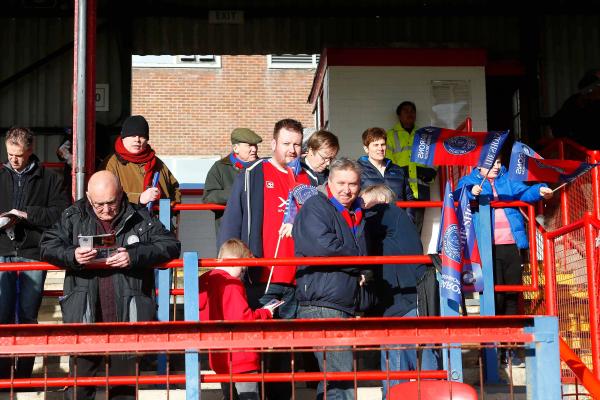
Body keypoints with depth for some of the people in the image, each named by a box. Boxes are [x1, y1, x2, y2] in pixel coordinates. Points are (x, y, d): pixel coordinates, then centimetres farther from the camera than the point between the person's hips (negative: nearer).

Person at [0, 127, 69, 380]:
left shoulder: (49, 179, 5)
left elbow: (61, 212, -4)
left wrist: (27, 214, -11)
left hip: (33, 254, -1)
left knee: (28, 316, 4)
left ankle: (24, 375, 11)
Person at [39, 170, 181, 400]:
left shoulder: (140, 218, 4)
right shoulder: (74, 217, 6)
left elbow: (170, 245, -1)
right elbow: (48, 246, 3)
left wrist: (135, 256, -16)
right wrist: (73, 255, -18)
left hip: (128, 319, 0)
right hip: (85, 319, 0)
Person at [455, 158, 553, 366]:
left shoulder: (508, 180, 19)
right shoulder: (469, 181, 10)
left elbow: (524, 192, 4)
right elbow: (457, 197, -8)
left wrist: (540, 191, -16)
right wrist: (471, 193, -28)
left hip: (512, 246, 4)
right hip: (487, 248, -4)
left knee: (511, 297, 6)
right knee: (494, 297, -9)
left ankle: (508, 350, 14)